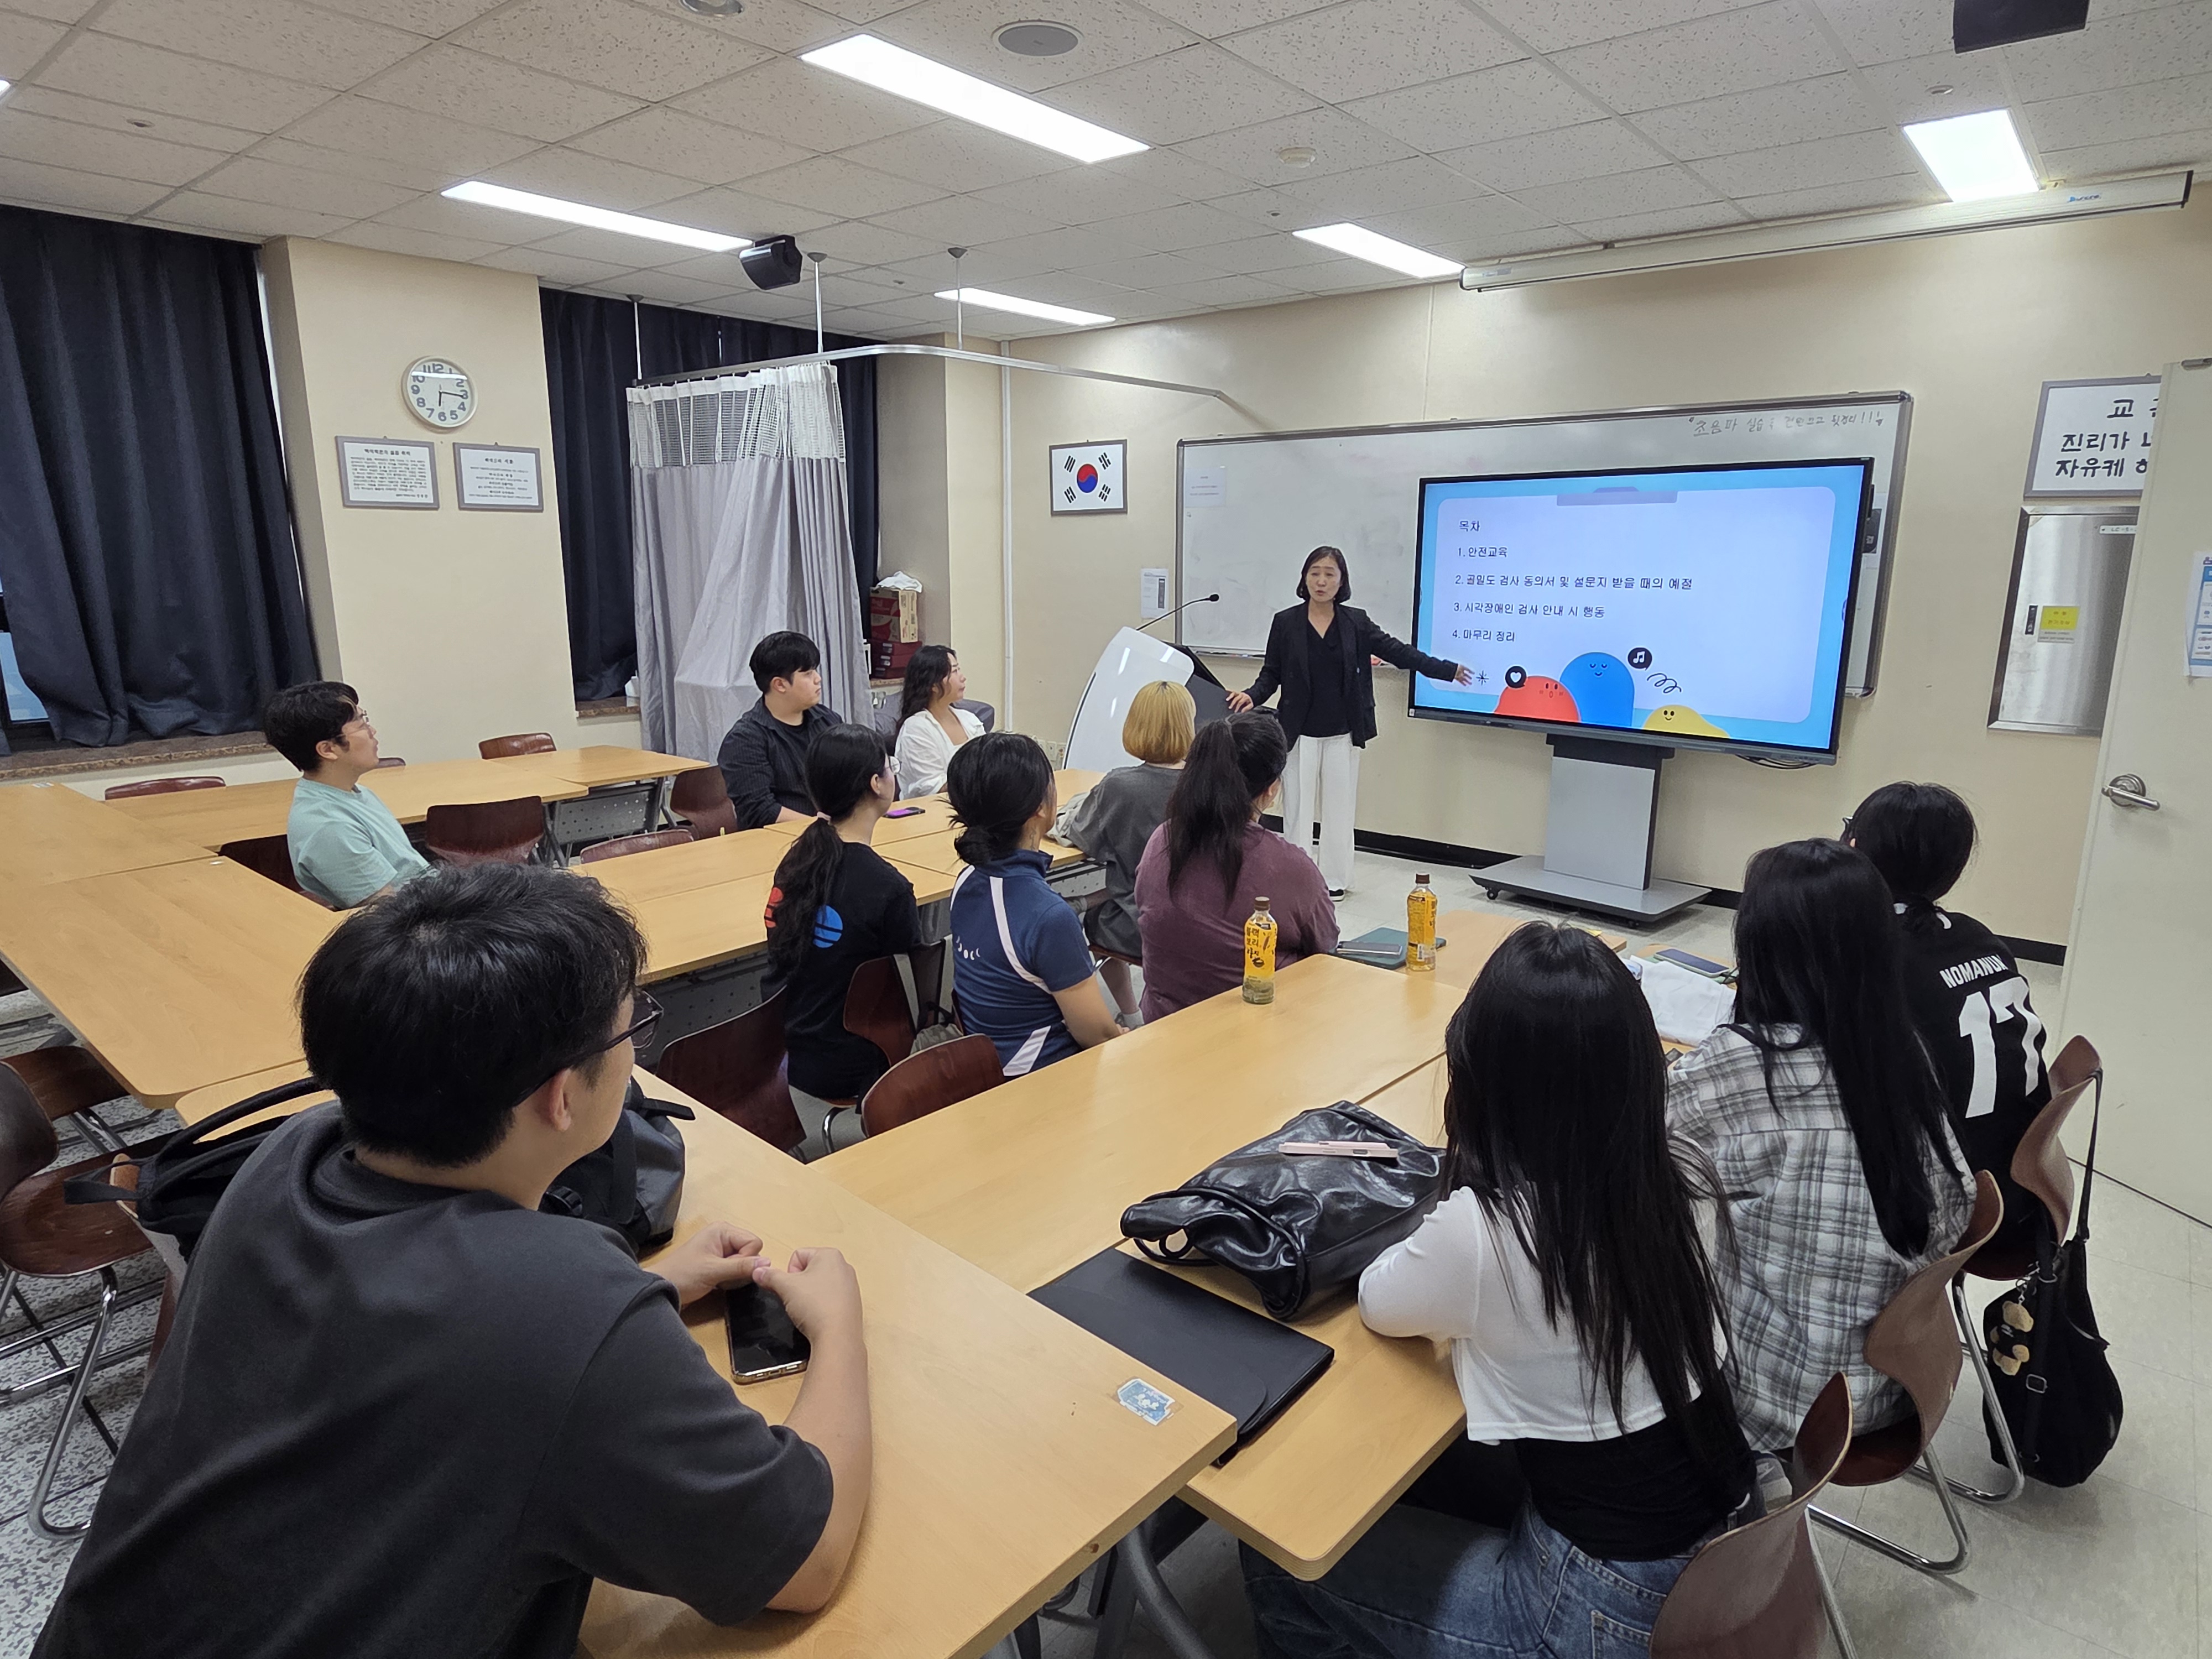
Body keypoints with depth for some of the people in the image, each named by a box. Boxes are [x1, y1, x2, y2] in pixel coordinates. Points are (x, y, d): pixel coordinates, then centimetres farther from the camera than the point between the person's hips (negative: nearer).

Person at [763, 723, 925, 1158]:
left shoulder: (797, 862, -1)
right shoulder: (887, 886, -21)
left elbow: (782, 965, 9)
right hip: (857, 1079, -7)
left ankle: (830, 1132, 13)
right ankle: (846, 1132, 8)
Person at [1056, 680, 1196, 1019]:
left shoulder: (1117, 787, -21)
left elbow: (1068, 831, -4)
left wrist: (1090, 796, 17)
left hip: (1139, 929, -3)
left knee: (1090, 923, 31)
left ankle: (1131, 1018, 37)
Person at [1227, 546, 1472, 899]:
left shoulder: (1356, 623, 2)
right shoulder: (1285, 623, -1)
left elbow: (1397, 651, 5)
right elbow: (1271, 674, 2)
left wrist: (1448, 670, 4)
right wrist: (1252, 697, -17)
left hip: (1343, 734, 1)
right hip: (1300, 733, -1)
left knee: (1339, 807, 9)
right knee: (1297, 807, 3)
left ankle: (1334, 880, 20)